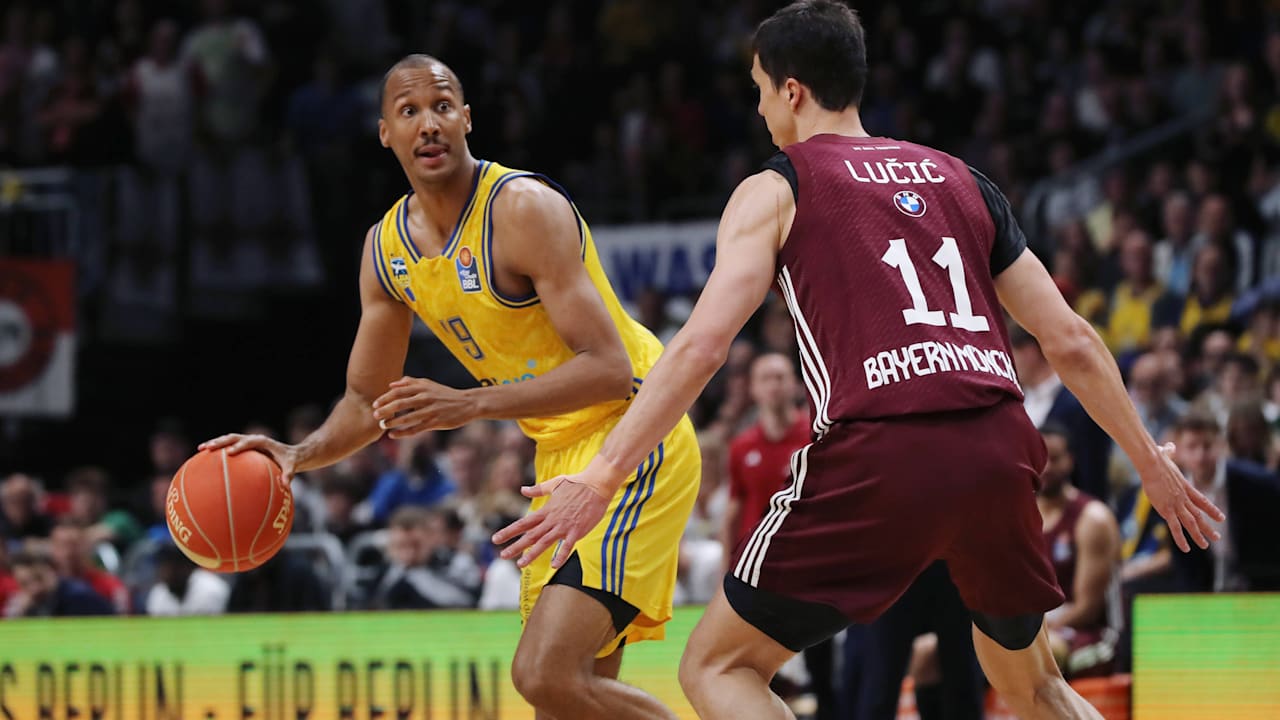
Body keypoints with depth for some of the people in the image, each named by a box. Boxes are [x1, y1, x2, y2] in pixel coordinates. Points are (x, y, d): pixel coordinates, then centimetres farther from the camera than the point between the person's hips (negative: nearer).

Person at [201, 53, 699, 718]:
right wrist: (297, 455, -5)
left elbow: (609, 369, -25)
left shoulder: (524, 209, -19)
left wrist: (468, 405, -31)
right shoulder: (386, 248, 5)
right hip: (561, 455, 8)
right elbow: (367, 403, 16)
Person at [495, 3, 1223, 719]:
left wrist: (602, 477, -7)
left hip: (881, 456, -5)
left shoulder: (775, 192, 10)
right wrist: (1151, 460, 30)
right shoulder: (962, 181, 23)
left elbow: (703, 345, -5)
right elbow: (1071, 341, 20)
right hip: (998, 448, 5)